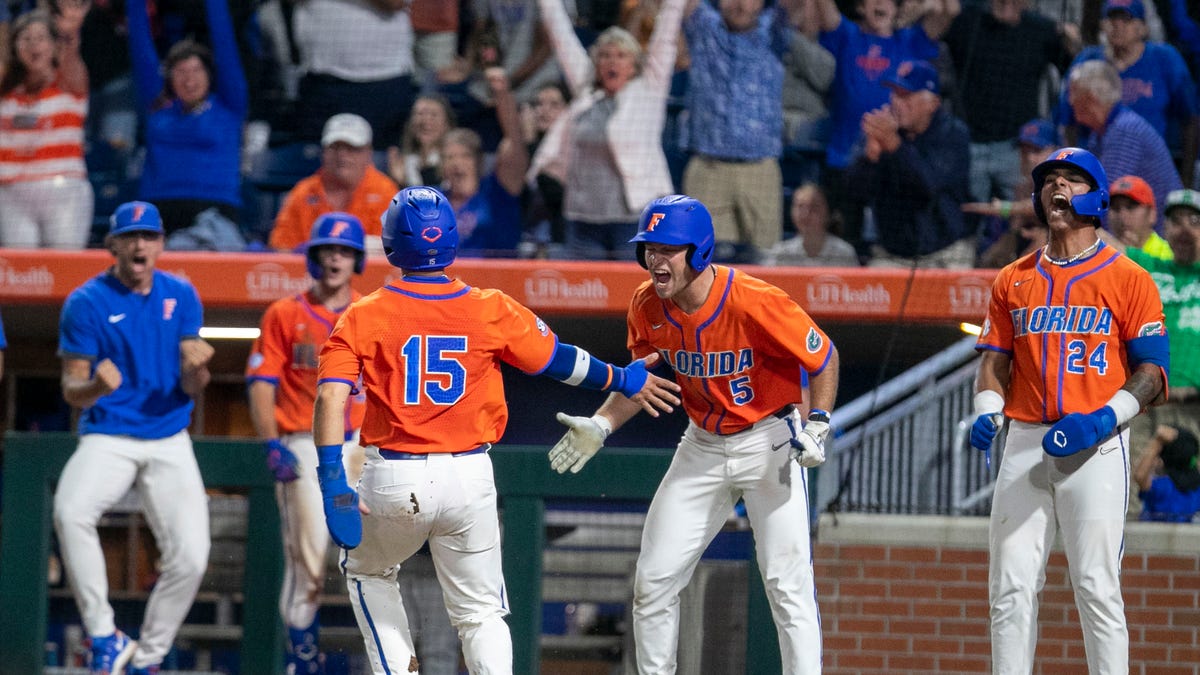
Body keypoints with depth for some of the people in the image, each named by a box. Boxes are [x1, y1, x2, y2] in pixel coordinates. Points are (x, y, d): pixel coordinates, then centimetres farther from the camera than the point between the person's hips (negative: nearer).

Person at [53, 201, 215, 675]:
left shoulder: (181, 296, 5)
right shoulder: (87, 303, -4)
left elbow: (191, 388, 3)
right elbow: (71, 390, -5)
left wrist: (196, 368, -21)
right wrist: (95, 387, -28)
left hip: (169, 443, 3)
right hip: (107, 437, -3)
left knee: (190, 558, -11)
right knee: (70, 513, -33)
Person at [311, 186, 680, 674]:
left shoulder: (364, 317, -4)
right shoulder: (492, 311, -1)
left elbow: (331, 399, -14)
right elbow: (559, 360, 9)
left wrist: (333, 486, -16)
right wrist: (624, 381, 26)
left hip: (393, 483, -1)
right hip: (469, 476, 1)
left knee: (367, 572, 28)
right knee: (481, 612, 12)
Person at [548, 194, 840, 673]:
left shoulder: (754, 302, -26)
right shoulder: (647, 305, -9)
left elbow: (822, 358, -13)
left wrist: (817, 425, -23)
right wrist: (601, 426, -5)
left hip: (768, 445, -5)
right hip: (702, 449, 6)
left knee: (787, 583, -11)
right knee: (653, 581, 5)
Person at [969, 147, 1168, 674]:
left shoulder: (1128, 279, 2)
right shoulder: (1013, 281, 16)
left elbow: (1152, 370, -2)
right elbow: (995, 360, 17)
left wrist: (1104, 419, -17)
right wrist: (987, 415, -4)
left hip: (1096, 448, -4)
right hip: (1025, 446, 4)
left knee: (1096, 586, -9)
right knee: (1010, 586, 1)